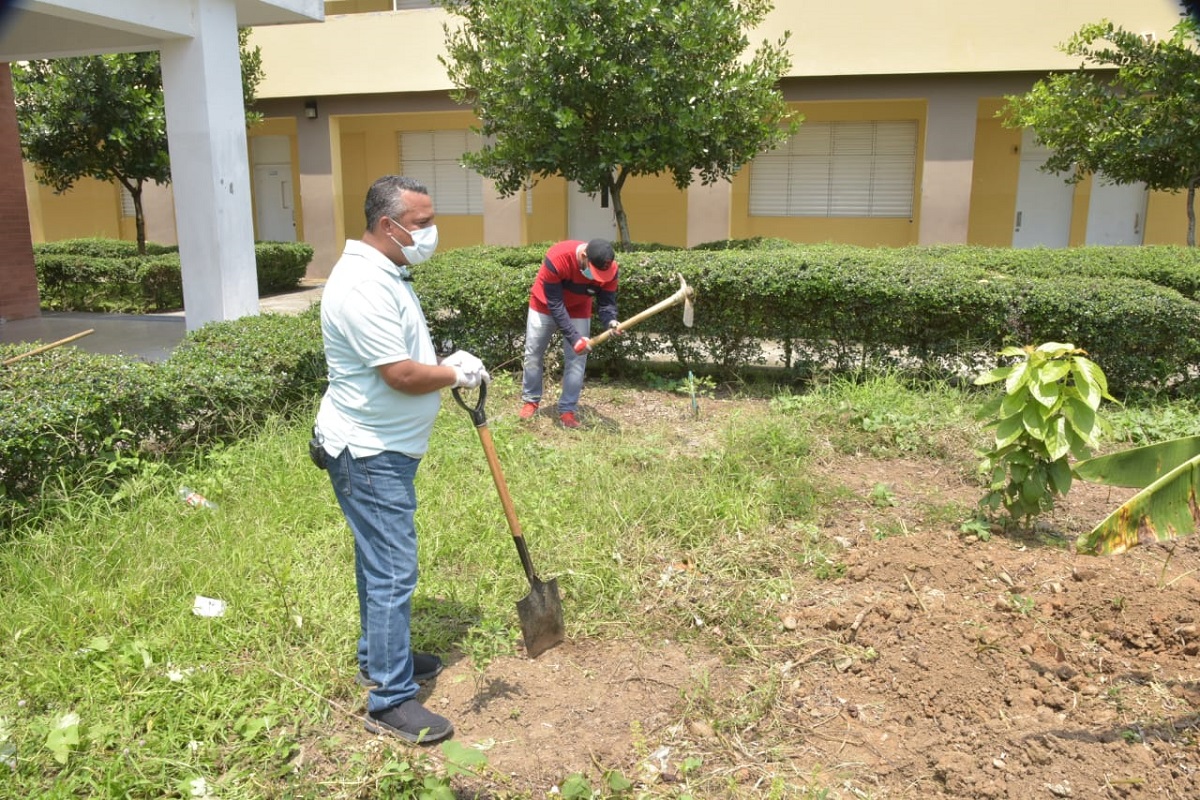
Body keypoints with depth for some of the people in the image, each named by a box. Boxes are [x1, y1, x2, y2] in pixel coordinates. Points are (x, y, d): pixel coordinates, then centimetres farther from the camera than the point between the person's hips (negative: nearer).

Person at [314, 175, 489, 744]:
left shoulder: (387, 274, 11)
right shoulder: (362, 287, -24)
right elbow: (402, 375, -27)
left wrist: (446, 364, 5)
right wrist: (456, 374, -10)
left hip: (384, 447, 11)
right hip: (368, 454, -11)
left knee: (382, 562, 21)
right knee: (393, 572, -5)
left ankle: (379, 657, 38)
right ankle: (390, 701, 7)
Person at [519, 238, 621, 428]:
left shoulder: (609, 268, -29)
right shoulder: (557, 259, -40)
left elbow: (607, 302, -20)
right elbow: (555, 305, -34)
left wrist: (611, 321, -44)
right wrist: (573, 337, -41)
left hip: (578, 310, 2)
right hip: (545, 305, -2)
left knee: (576, 360, -4)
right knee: (533, 353, 7)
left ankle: (567, 410, 6)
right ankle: (531, 401, 26)